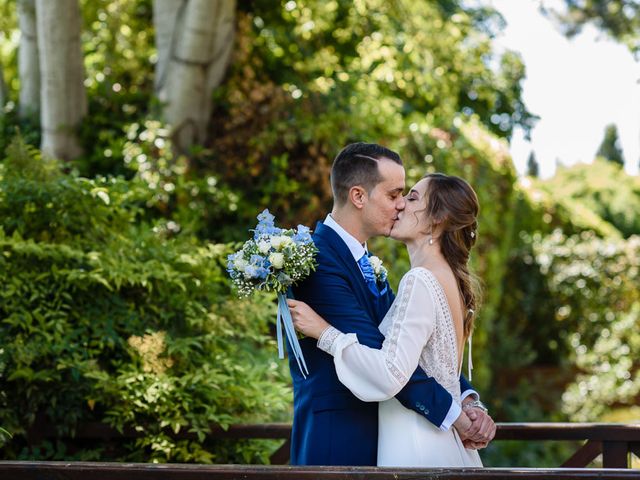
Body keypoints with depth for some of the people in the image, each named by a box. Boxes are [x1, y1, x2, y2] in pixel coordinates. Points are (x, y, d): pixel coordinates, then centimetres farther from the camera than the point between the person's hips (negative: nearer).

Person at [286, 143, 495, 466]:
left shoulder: (366, 263, 14)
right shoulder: (318, 260, -16)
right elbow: (375, 353, -21)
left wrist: (467, 400, -4)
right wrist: (452, 413, -16)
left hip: (371, 436, 9)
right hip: (335, 442, -9)